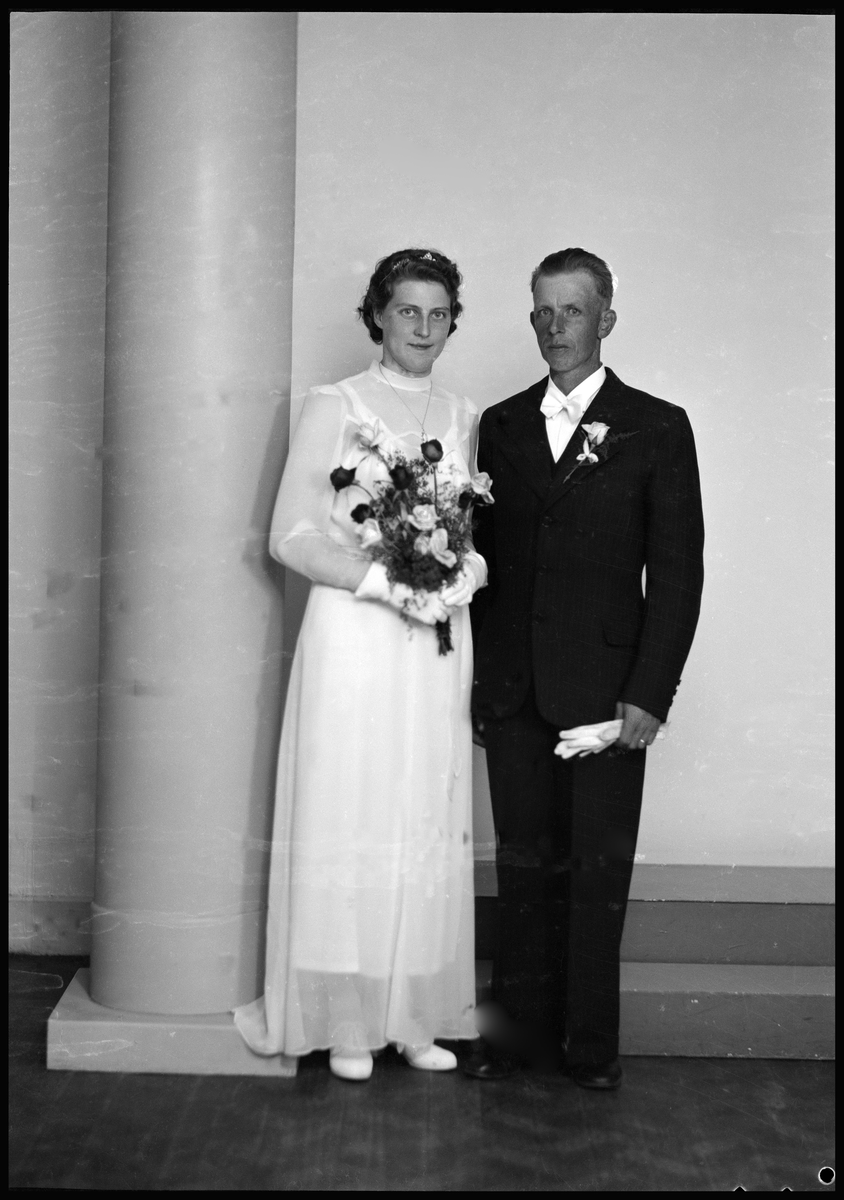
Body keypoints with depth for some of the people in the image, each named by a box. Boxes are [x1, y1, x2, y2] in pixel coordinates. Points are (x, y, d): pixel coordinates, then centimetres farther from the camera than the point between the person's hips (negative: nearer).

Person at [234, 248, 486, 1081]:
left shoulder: (463, 417, 12)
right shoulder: (333, 407, 1)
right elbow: (290, 534, -4)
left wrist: (465, 572, -6)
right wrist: (386, 581, -15)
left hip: (437, 647, 4)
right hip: (354, 638, -4)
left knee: (429, 822, 6)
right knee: (348, 818, 0)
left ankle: (417, 1016, 17)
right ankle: (345, 1022, 12)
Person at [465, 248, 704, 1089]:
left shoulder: (656, 428, 1)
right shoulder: (502, 424, 11)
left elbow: (677, 570, -3)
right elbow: (484, 555, 11)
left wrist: (650, 694, -10)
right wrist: (477, 674, 4)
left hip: (606, 689, -3)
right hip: (512, 691, 3)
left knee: (599, 869, 4)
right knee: (524, 863, 9)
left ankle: (591, 1039, 17)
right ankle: (520, 1023, 22)